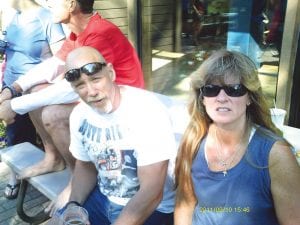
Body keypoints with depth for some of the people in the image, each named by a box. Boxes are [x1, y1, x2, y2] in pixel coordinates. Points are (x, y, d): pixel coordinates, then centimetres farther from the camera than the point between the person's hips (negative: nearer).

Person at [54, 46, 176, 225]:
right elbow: (85, 167, 10)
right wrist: (73, 205, -6)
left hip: (153, 209, -5)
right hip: (103, 198, 6)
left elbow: (151, 193, -26)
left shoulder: (146, 110, -26)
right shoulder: (80, 115, -5)